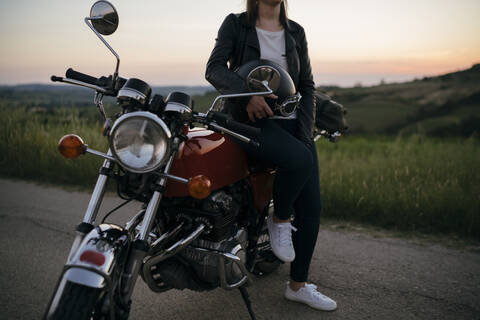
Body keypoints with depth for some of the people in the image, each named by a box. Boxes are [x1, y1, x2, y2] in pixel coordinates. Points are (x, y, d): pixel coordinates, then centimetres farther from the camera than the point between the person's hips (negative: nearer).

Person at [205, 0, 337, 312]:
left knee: (311, 206, -2)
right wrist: (247, 92, -28)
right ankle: (278, 219, -3)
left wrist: (305, 132, -1)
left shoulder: (295, 32, 14)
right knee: (300, 159, -34)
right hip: (251, 120, -4)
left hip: (292, 121, 5)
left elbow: (307, 85, 12)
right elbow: (214, 68, -9)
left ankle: (298, 285, 13)